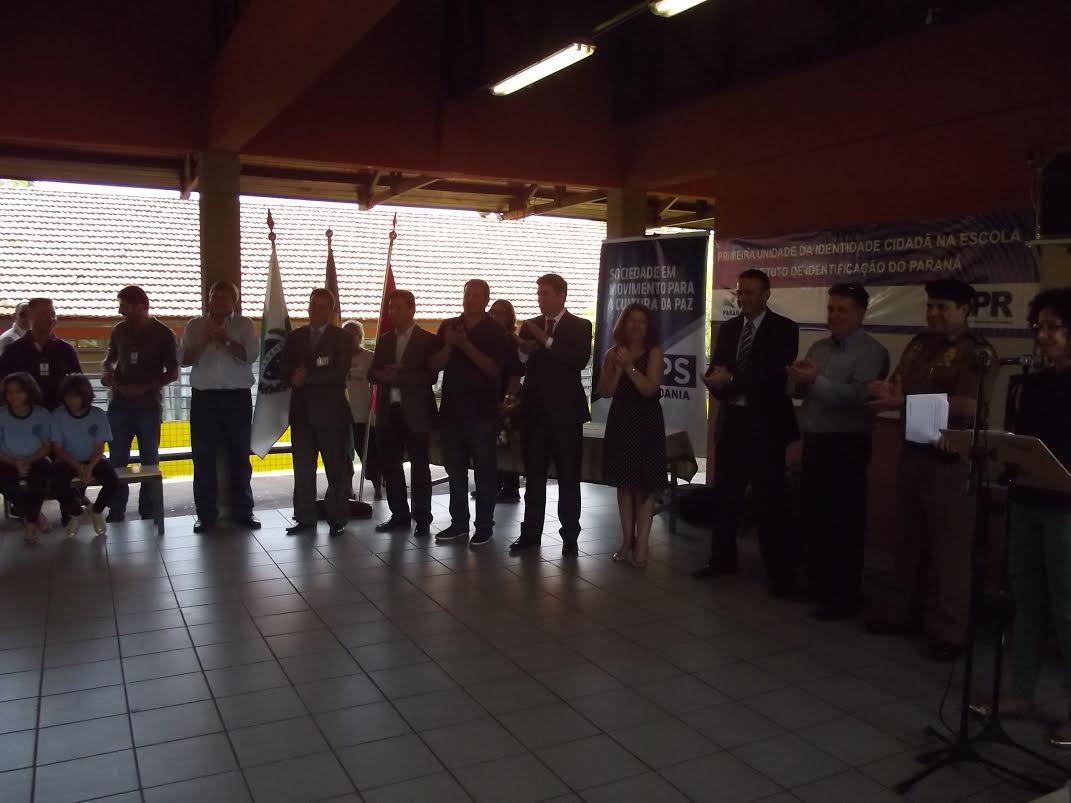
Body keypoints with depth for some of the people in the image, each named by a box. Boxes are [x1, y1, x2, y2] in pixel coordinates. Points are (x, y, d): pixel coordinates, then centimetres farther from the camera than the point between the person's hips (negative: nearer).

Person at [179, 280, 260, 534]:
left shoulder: (244, 325, 7)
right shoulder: (195, 325, 10)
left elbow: (251, 355, -7)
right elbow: (183, 359, 1)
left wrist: (225, 340, -16)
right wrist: (205, 341, -12)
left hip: (238, 398, -1)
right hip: (204, 398, 1)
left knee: (239, 456, 4)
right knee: (203, 458, 2)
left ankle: (242, 512, 13)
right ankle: (206, 515, 10)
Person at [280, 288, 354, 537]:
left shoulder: (342, 338, 2)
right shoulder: (295, 337, 14)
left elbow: (339, 371, -10)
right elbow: (285, 368, 8)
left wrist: (307, 376, -11)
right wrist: (295, 375, -12)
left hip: (331, 411, -4)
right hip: (302, 411, 4)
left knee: (337, 469, 0)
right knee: (303, 469, 6)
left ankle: (337, 519, 8)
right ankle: (305, 518, 14)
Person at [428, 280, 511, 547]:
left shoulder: (496, 332, -1)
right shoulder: (448, 327, 10)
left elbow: (494, 369, -12)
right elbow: (434, 365, 5)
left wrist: (466, 345, -19)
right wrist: (448, 346, -13)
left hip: (482, 412, -4)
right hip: (452, 410, 4)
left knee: (484, 471, 1)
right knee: (455, 469, 10)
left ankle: (484, 525, 8)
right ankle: (458, 522, 20)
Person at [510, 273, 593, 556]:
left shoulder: (580, 326, 0)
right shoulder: (529, 326, 11)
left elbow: (580, 360, -17)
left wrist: (547, 341, -19)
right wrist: (523, 351, -13)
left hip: (565, 410, -4)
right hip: (534, 409, 4)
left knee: (569, 477, 3)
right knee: (534, 475, 10)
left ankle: (570, 536, 10)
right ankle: (531, 532, 18)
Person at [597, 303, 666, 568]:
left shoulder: (653, 352, -3)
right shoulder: (613, 354, 7)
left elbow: (650, 389, -13)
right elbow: (605, 391, -1)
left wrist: (630, 366, -18)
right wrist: (618, 367, -13)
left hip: (646, 424, -4)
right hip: (620, 424, 4)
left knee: (644, 484, -2)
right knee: (624, 483, 8)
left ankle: (641, 545, 0)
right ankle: (627, 541, 16)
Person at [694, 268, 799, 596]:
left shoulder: (784, 329, -5)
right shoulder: (727, 328, 12)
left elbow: (773, 374, -16)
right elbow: (714, 373, 8)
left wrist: (730, 381, -15)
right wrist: (723, 388, -14)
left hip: (765, 424, -5)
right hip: (731, 420, 6)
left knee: (771, 499, -1)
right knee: (725, 494, 13)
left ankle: (779, 572, 8)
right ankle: (722, 558, 26)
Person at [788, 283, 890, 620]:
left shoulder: (872, 352, -9)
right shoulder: (818, 348, 13)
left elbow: (859, 397, -24)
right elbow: (799, 391, 9)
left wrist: (817, 381, -28)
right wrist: (799, 380, -12)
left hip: (846, 447, -7)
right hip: (814, 442, 7)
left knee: (843, 521, 0)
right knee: (813, 516, 15)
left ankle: (844, 596, 11)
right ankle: (818, 584, 29)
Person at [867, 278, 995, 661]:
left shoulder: (976, 350, -9)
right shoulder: (919, 343, 12)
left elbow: (969, 407, -21)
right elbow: (897, 386, 12)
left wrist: (904, 401, -21)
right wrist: (886, 392, -12)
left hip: (952, 459, -6)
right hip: (913, 451, 6)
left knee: (948, 543, 1)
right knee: (910, 536, 14)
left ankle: (949, 630, 11)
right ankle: (904, 611, 27)